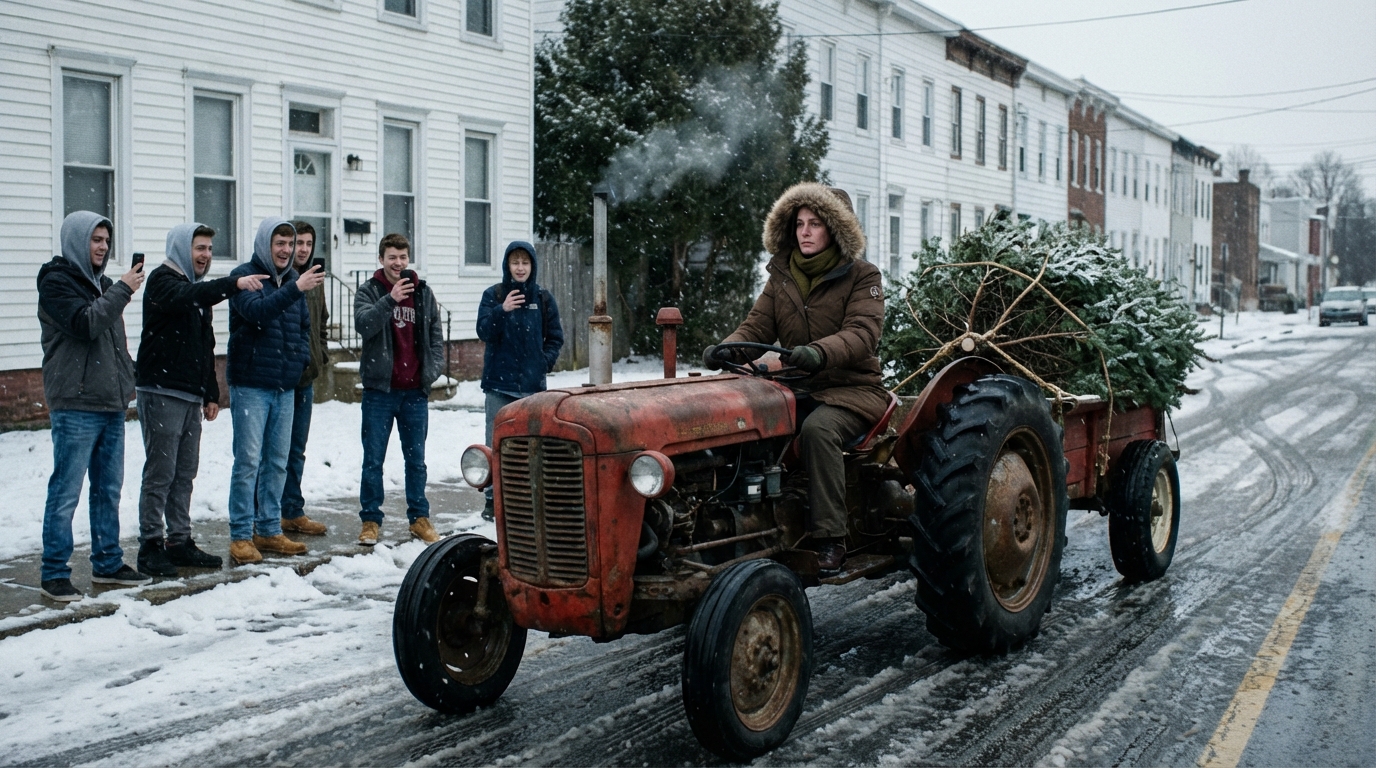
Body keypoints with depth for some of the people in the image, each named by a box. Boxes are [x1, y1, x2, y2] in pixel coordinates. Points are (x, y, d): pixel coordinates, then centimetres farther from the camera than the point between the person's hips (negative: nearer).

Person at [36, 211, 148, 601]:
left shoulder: (101, 283, 18)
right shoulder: (57, 280, -6)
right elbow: (85, 324, -21)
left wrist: (126, 379, 15)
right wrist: (122, 290, -16)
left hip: (111, 403, 8)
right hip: (75, 405, -8)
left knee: (109, 489, 13)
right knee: (65, 492, -5)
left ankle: (107, 564, 22)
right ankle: (54, 574, 1)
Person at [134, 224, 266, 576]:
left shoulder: (199, 289, 20)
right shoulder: (163, 280, -6)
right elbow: (187, 297, -30)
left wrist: (211, 393, 20)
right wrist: (234, 283, -40)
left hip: (191, 396, 8)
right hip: (161, 392, -8)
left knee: (185, 473, 10)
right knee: (160, 474, -6)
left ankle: (180, 542, 17)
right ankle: (150, 546, -1)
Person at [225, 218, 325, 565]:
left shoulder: (293, 278, 12)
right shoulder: (244, 276, -7)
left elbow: (303, 325, 22)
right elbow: (256, 311, -25)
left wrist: (300, 357, 6)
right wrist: (295, 289, -34)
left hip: (285, 384, 6)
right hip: (251, 383, -6)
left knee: (278, 461, 10)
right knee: (248, 461, -6)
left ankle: (269, 530, 19)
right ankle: (241, 536, 0)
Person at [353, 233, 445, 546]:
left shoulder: (423, 293, 8)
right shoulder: (368, 291, -1)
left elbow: (436, 335, 13)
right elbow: (363, 324, -19)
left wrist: (434, 368, -1)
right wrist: (390, 300, -32)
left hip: (415, 391, 2)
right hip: (380, 390, -2)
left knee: (416, 458, 10)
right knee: (373, 459, 3)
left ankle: (419, 518, 19)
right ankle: (371, 520, 11)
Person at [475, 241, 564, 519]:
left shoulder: (543, 298, 6)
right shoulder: (493, 295, 1)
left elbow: (555, 337, 11)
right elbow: (484, 332, -9)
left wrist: (545, 361, -3)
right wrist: (501, 310, -24)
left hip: (532, 382, 1)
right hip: (499, 382, -1)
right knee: (496, 443, -1)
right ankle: (493, 498, 6)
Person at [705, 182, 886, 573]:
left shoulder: (861, 277, -3)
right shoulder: (782, 277, 12)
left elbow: (862, 333, -19)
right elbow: (756, 327, 4)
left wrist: (819, 352, -40)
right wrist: (725, 350, -19)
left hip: (850, 389, -4)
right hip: (797, 390, 5)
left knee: (818, 429, -37)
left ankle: (829, 540, -31)